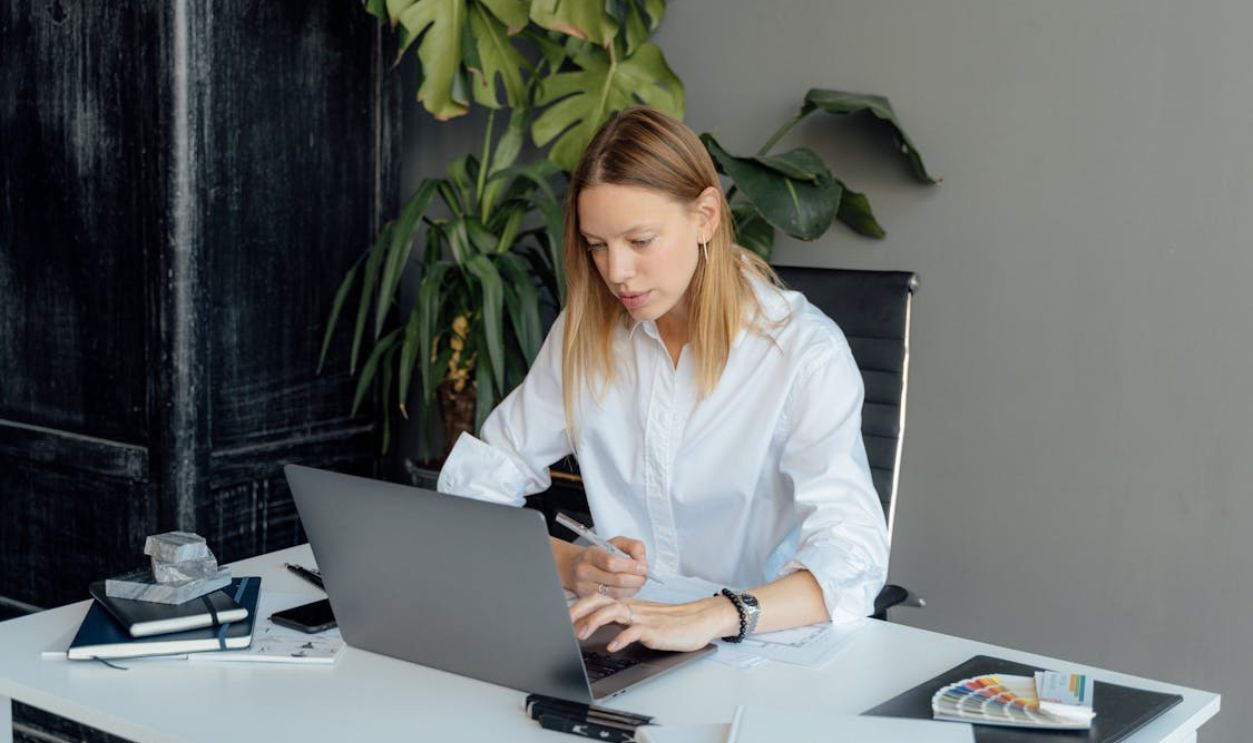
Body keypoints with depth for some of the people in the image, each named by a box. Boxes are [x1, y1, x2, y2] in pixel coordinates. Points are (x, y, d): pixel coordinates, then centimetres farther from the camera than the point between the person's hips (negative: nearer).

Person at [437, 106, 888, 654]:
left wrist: (709, 617, -41)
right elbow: (472, 484, 3)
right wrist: (564, 563, -19)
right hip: (623, 638, 4)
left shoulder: (805, 352, -10)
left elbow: (853, 558, -23)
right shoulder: (586, 332, 3)